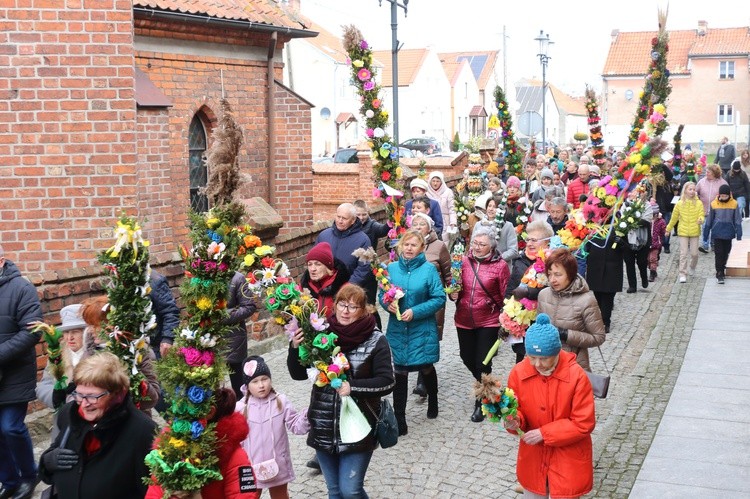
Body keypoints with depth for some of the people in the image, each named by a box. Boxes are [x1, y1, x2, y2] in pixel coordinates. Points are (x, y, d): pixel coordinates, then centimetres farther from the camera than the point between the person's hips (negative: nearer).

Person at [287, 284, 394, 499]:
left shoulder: (375, 341, -8)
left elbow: (386, 382, -11)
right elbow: (298, 374, 3)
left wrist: (353, 387, -22)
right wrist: (295, 347, -14)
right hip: (324, 428, 4)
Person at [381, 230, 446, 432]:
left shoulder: (429, 269, -8)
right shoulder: (391, 268, 1)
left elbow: (439, 298, -10)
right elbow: (382, 295, 8)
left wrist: (415, 312, -18)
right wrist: (388, 303, -15)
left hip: (422, 329, -2)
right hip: (397, 329, 2)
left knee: (426, 367, 14)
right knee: (400, 371, 3)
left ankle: (433, 401, 45)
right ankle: (399, 419, 11)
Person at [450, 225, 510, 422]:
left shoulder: (500, 265, -11)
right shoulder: (465, 261, -1)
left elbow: (505, 296, -5)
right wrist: (454, 294, -7)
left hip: (488, 321, -4)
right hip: (464, 320, 5)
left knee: (483, 362, 0)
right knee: (467, 358, 17)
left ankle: (481, 402, 19)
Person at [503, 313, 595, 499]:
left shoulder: (576, 376, -20)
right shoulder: (518, 373, -10)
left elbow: (584, 423, -16)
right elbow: (515, 410, 2)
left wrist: (544, 433, -20)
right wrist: (514, 421, -22)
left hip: (568, 458, -3)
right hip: (533, 456, 3)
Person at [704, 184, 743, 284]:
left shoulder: (734, 204, -3)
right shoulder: (714, 204, -4)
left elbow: (737, 220, 2)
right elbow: (710, 219, 6)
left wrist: (739, 234, -1)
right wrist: (706, 232, 11)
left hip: (728, 233, 1)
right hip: (717, 233, -1)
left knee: (726, 253, 12)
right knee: (718, 253, -4)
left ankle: (722, 268, 31)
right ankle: (719, 274, -2)